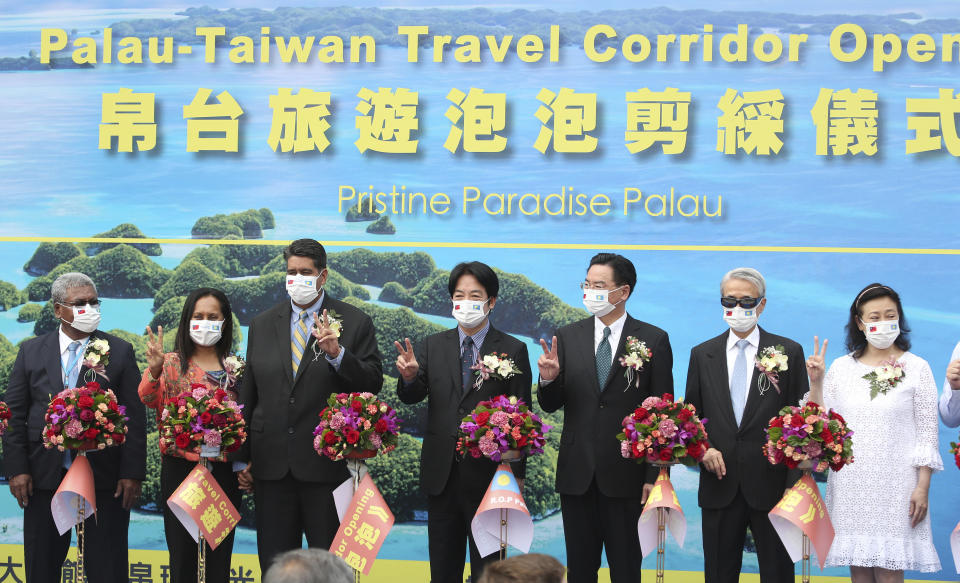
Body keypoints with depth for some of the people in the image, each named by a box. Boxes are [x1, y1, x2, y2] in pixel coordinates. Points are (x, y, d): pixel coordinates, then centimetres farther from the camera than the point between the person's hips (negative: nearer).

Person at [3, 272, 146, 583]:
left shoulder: (120, 351, 3)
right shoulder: (31, 351, 8)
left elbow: (134, 417, -1)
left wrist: (132, 474, -8)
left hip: (104, 477, -2)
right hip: (44, 477, 2)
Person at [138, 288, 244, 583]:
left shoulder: (235, 368, 8)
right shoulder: (172, 363, 2)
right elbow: (150, 401, -16)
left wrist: (244, 465, -2)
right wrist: (154, 371, -35)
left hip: (224, 469, 2)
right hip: (180, 467, -2)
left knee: (220, 558, 6)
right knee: (181, 555, 3)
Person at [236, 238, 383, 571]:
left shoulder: (354, 323, 1)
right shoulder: (262, 325, 12)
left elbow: (373, 384, -6)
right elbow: (248, 394, 14)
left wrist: (337, 354, -21)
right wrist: (242, 456, 13)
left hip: (326, 465, -3)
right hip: (271, 465, 3)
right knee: (274, 565, 7)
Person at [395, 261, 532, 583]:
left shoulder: (513, 350, -2)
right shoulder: (434, 345, 8)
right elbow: (411, 396, 0)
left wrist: (515, 475, -8)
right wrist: (409, 376, -24)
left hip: (488, 475, -3)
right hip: (441, 474, 3)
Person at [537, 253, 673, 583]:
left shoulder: (653, 340, -1)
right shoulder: (567, 338, 6)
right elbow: (550, 405, 7)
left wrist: (655, 475, -7)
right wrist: (548, 379, -16)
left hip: (626, 474, -3)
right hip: (577, 474, 3)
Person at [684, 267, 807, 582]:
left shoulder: (788, 352, 2)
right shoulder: (702, 355, 10)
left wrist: (796, 484, -6)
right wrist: (703, 448, -7)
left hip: (771, 484, -2)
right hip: (719, 485, 2)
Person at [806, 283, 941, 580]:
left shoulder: (916, 368, 0)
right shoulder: (841, 367, 7)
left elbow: (927, 432, 0)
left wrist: (922, 488, -6)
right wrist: (816, 382, -4)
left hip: (895, 486, -3)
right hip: (851, 485, 3)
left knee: (888, 571, -6)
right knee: (858, 569, 6)